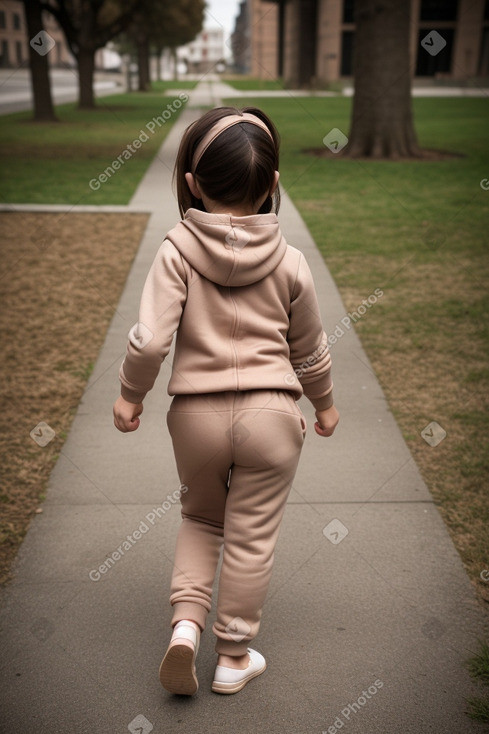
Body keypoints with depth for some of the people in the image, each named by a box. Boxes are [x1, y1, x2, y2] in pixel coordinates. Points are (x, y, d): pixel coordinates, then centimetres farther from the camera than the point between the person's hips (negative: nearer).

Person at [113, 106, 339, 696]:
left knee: (200, 518, 25)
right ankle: (234, 656, 26)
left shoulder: (177, 250, -8)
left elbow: (150, 338, -15)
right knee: (251, 537, 12)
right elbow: (310, 349, 7)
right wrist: (324, 403, 23)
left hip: (196, 413, 0)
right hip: (271, 413, 0)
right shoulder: (288, 261, -3)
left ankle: (185, 620, 10)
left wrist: (130, 393, 2)